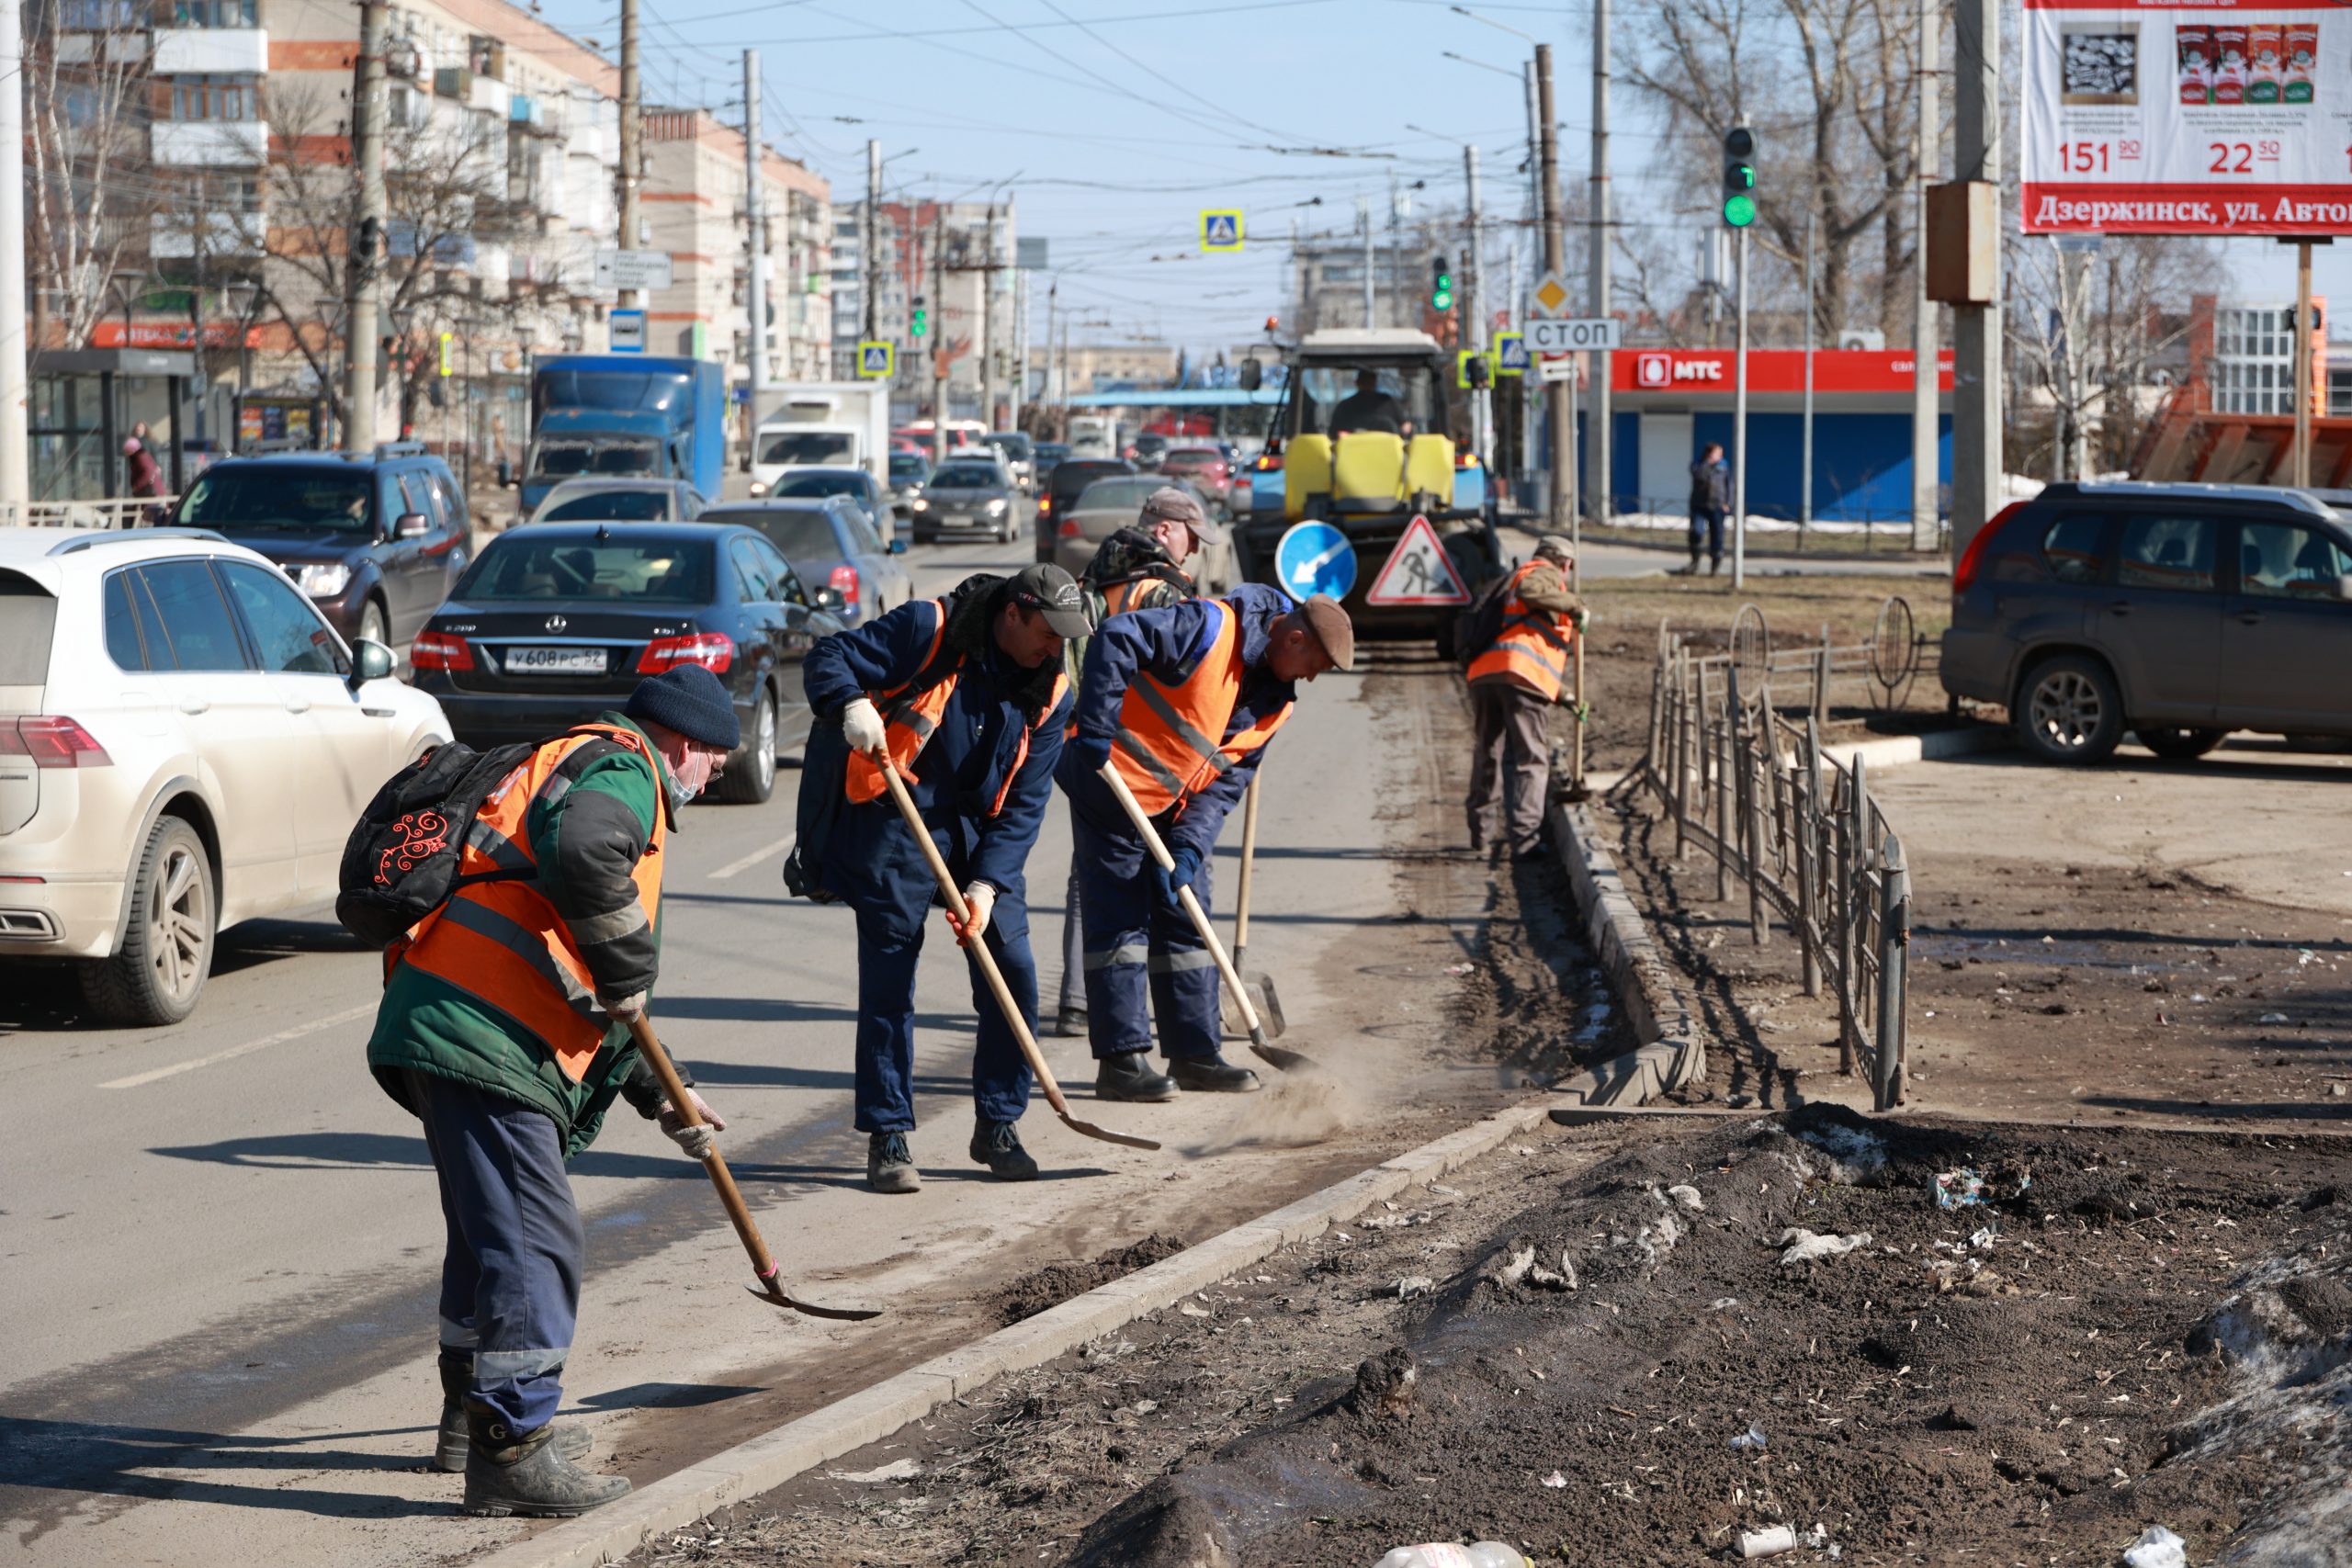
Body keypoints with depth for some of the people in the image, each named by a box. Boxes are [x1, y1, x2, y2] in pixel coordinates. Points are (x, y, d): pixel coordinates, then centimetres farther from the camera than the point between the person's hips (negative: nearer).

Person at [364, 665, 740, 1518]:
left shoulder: (572, 767, 30)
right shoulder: (622, 768, -2)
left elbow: (592, 989, 35)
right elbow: (583, 854, -28)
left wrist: (657, 1092, 35)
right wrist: (629, 967, -14)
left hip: (445, 1027, 10)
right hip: (478, 1038, -10)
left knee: (495, 1226, 23)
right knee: (534, 1236, -8)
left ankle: (476, 1417, 36)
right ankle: (511, 1450, -7)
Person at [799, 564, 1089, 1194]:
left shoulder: (1051, 693, 0)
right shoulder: (929, 629, -12)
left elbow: (1024, 803, -2)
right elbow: (826, 659, -11)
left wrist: (987, 883, -12)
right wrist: (853, 704, -32)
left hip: (979, 834, 4)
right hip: (893, 827, -4)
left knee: (1013, 974, -1)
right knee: (888, 981, -5)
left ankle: (997, 1127, 15)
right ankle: (887, 1137, 5)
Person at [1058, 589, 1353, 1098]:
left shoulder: (1277, 699, 3)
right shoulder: (1209, 628, -22)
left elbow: (1229, 779, 2)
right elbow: (1116, 638, -29)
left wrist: (1190, 845, -12)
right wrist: (1095, 729, -34)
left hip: (1176, 805, 8)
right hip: (1112, 784, -8)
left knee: (1185, 919, 9)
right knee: (1120, 920, -6)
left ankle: (1194, 1054, 16)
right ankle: (1120, 1059, -4)